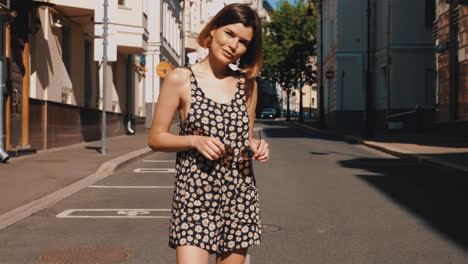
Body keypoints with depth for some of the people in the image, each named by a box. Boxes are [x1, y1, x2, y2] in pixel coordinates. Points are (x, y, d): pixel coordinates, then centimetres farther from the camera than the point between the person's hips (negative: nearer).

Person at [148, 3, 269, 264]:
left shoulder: (247, 84, 8)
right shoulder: (181, 79, -3)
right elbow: (156, 138, -1)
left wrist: (257, 145, -4)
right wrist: (196, 140, -16)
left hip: (240, 194, 4)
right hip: (195, 193, -3)